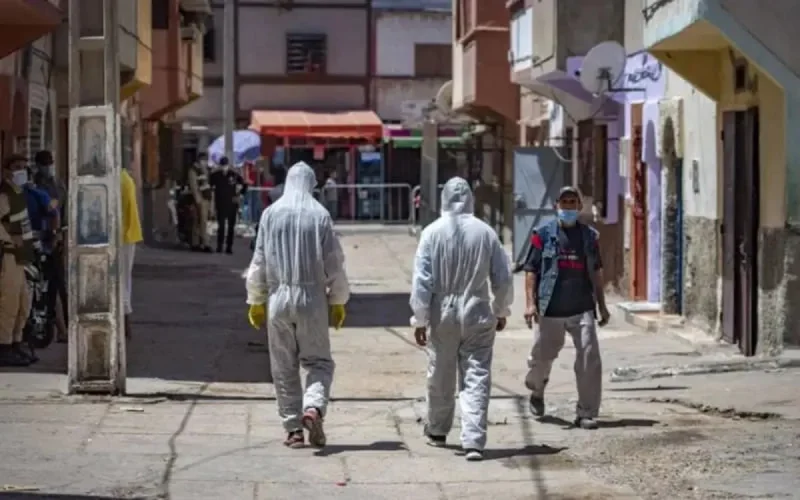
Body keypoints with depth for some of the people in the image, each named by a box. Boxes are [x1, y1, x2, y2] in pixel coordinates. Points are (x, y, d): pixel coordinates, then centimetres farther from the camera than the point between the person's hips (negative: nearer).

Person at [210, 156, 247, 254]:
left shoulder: (234, 175, 1)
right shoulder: (215, 176, -1)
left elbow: (244, 185, 12)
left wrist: (240, 195, 5)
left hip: (232, 204, 1)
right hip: (221, 204, -1)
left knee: (231, 226, 4)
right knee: (221, 226, -7)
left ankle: (229, 247, 10)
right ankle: (219, 246, -5)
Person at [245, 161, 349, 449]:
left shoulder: (271, 214, 0)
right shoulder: (320, 215, -4)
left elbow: (259, 262, 2)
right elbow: (334, 263, -2)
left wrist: (256, 301, 11)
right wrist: (338, 301, 8)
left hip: (278, 298, 1)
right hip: (312, 298, -1)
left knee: (284, 366, 9)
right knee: (318, 360, 7)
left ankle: (293, 428, 8)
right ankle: (314, 407, -18)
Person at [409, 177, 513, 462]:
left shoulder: (432, 233, -6)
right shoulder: (486, 233, -3)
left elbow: (422, 281, -7)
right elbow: (503, 279, 3)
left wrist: (420, 320, 0)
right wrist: (501, 311, 19)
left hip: (443, 315, 0)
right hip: (477, 315, 0)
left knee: (440, 376, 16)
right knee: (476, 378, 0)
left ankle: (437, 431, 34)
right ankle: (473, 441, -10)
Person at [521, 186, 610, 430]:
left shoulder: (589, 235, 10)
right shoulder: (543, 235, 1)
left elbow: (596, 272, 18)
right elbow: (531, 270, -1)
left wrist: (602, 305, 16)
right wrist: (530, 303, -10)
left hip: (582, 309, 1)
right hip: (550, 310, -1)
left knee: (590, 358, -10)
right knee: (542, 356, 11)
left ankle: (586, 413, -3)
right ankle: (536, 391, 44)